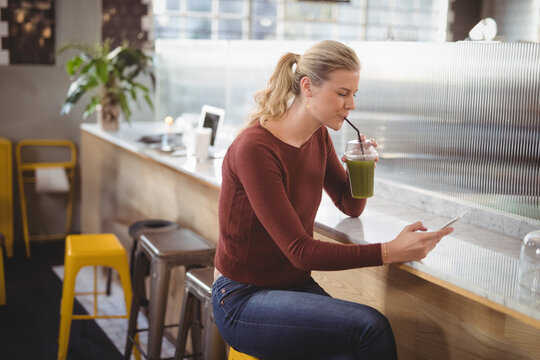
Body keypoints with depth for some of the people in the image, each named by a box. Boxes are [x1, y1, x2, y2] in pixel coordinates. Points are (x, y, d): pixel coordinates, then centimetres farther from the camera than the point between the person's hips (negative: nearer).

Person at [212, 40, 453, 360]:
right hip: (244, 299, -6)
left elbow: (351, 207, 16)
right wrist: (391, 252, -31)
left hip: (297, 285, 6)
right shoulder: (255, 148, -21)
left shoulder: (318, 136, 3)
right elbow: (299, 251, -25)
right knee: (371, 326, -25)